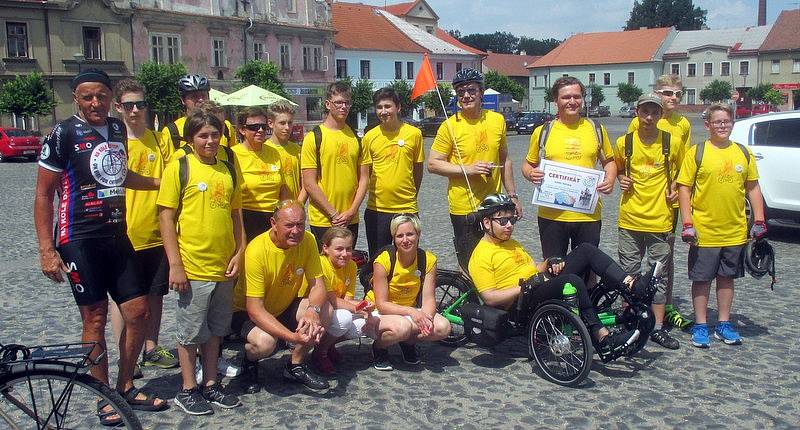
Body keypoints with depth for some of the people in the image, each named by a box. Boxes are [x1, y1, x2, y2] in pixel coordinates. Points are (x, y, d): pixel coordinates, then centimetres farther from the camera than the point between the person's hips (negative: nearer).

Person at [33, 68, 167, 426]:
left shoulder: (117, 128, 8)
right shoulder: (64, 134, -10)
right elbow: (44, 194, -8)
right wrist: (47, 251, -12)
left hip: (117, 236, 6)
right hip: (80, 240, -6)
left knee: (138, 312, 6)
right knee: (95, 317, 1)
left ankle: (126, 386, 23)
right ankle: (104, 397, 17)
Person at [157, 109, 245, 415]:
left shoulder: (229, 170, 9)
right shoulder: (179, 168, -6)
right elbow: (166, 217, -8)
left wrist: (238, 253, 4)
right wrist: (175, 264, -13)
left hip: (224, 267, 5)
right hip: (193, 267, -5)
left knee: (214, 330, 16)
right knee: (191, 332, 7)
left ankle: (211, 384, 28)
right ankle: (187, 390, 20)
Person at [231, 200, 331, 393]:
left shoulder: (307, 240, -14)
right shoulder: (257, 251, -29)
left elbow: (317, 285, -13)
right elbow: (255, 310, -30)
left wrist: (313, 310, -37)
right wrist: (293, 337, -41)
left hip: (285, 308, 5)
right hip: (246, 313, -5)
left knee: (325, 310, -21)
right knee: (265, 341, -35)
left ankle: (296, 365, 3)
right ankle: (249, 362, 4)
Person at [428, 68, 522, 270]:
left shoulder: (497, 120, 5)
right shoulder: (450, 126, -8)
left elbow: (505, 160, 14)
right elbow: (433, 164, -7)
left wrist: (512, 195, 14)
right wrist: (468, 169, -17)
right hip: (464, 208, -3)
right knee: (471, 264, 4)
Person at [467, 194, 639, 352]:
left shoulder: (512, 244, 22)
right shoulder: (481, 256, -7)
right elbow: (489, 298, -15)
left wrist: (549, 264, 2)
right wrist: (523, 288, -20)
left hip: (544, 286, 9)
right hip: (522, 304, -9)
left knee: (586, 250, -4)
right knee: (572, 281, -35)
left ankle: (630, 285, -14)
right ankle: (603, 338, -31)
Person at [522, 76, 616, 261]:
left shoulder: (596, 129, 6)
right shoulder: (543, 132, 2)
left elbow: (608, 161, 18)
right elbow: (528, 164, 12)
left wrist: (610, 179, -3)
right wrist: (531, 174, -11)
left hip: (589, 215, 1)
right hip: (552, 215, -1)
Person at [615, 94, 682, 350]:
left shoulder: (671, 143, -1)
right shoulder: (624, 143, 0)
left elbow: (680, 171, 15)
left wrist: (675, 189, -2)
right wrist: (622, 180, -2)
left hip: (660, 218, 0)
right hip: (630, 218, 1)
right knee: (628, 273, 7)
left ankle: (658, 328, 15)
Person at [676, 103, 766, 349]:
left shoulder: (744, 153, 6)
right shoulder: (697, 153, -5)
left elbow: (753, 188, 12)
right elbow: (684, 188, -6)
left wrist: (759, 221, 5)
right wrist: (687, 224, -12)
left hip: (735, 231, 4)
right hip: (704, 232, -3)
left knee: (727, 278, 13)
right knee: (702, 279, 4)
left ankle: (724, 324, 24)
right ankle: (700, 326, 15)